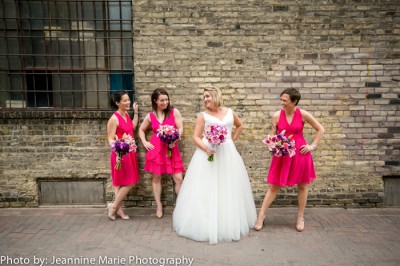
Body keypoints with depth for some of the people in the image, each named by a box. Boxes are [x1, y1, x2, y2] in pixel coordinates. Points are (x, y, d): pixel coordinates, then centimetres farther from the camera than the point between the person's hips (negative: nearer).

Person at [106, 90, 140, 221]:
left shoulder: (126, 114, 7)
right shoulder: (114, 119, -17)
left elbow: (133, 127, 22)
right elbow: (111, 139, -17)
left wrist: (135, 112, 16)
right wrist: (117, 153, -32)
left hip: (130, 153, 8)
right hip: (121, 154, -8)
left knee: (122, 183, 14)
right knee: (128, 183, 0)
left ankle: (118, 209, 25)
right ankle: (114, 206, 17)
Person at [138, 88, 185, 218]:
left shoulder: (174, 112, 1)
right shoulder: (150, 116, 6)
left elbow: (180, 128, -3)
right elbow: (141, 130, 20)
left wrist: (175, 140, -19)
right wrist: (144, 142, 5)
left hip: (171, 148, -1)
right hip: (155, 148, 2)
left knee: (178, 178, -5)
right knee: (156, 178, 8)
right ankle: (159, 206, 22)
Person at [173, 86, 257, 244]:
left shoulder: (229, 112, 9)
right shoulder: (203, 116, 0)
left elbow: (240, 126, 25)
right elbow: (196, 137, -5)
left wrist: (232, 140, 13)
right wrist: (205, 148, -23)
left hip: (228, 153, 3)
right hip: (208, 153, -3)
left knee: (228, 188, 10)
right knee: (207, 190, -2)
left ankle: (231, 224, 26)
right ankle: (207, 224, 11)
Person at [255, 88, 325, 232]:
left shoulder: (303, 114, -7)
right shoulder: (277, 115, -4)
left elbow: (320, 130, 5)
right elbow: (272, 136, 4)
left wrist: (312, 146, -1)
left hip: (300, 153, 0)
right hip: (282, 154, 0)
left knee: (302, 186, 11)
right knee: (274, 186, 5)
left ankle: (300, 217, 29)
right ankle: (261, 215, 15)